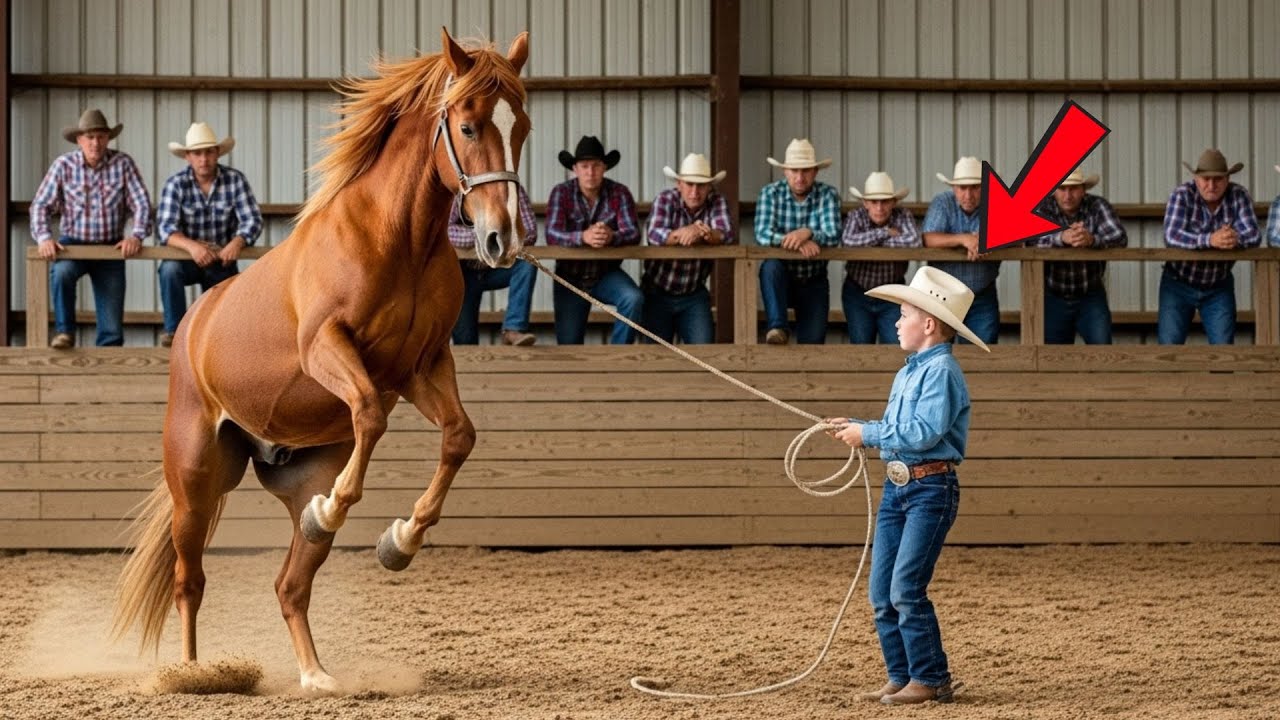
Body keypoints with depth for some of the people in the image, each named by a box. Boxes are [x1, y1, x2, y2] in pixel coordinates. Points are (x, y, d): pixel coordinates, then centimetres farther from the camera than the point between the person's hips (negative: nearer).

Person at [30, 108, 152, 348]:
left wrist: (136, 235, -23)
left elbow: (142, 203, -6)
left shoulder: (123, 164, -5)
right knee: (61, 272, -35)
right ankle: (65, 332, -18)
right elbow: (41, 205, -5)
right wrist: (44, 237, -21)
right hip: (73, 243, -1)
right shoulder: (63, 165, -5)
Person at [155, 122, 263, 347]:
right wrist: (191, 245, -42)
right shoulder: (176, 184, -12)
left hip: (222, 260, 2)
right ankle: (174, 330, -23)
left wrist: (237, 243, -38)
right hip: (186, 257, -2)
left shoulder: (235, 180, -9)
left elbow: (252, 220, -16)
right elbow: (165, 229, -22)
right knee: (169, 269, -34)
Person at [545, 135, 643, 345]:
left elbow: (634, 234, -19)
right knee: (568, 345, -2)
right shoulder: (562, 193, -11)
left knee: (634, 299, -29)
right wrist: (583, 237, -44)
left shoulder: (619, 193, -9)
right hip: (570, 277, 0)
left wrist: (611, 237, -43)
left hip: (607, 274, 0)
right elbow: (552, 235, -24)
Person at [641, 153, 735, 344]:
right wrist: (681, 234, -46)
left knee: (703, 348, -11)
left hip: (694, 295, 1)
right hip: (657, 294, -1)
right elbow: (654, 235, -26)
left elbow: (727, 235, -20)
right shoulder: (665, 199, -9)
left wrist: (706, 234, -43)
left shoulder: (716, 202, -4)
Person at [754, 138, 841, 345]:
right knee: (771, 265, -34)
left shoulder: (828, 195, -6)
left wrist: (808, 233, -38)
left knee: (813, 342, -9)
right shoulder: (770, 193, -7)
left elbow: (833, 236, -18)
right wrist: (797, 242, -35)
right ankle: (777, 328, -37)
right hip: (779, 280, -1)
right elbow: (762, 234, -20)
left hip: (813, 282, 1)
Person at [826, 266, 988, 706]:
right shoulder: (906, 374, 15)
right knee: (881, 593, 7)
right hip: (897, 487, 9)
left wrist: (868, 433, -15)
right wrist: (856, 428, 6)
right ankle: (900, 677, 14)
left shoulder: (941, 371, -13)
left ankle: (931, 680, -3)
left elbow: (923, 432, -22)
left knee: (906, 588, -12)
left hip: (931, 489, -9)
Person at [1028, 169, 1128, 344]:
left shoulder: (1098, 207, -9)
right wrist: (1062, 237, -45)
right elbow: (1033, 239, -26)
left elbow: (1120, 237, -22)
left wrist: (1092, 239, -43)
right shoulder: (1042, 208, -9)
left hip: (1091, 297, -1)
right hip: (1053, 298, 1)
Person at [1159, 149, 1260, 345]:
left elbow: (1254, 236, -16)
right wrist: (1210, 240, -43)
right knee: (1169, 346, -3)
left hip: (1218, 287, 2)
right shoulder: (1182, 195, -15)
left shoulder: (1239, 196, -9)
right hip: (1179, 284, -2)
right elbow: (1171, 236, -28)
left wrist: (1235, 239, -40)